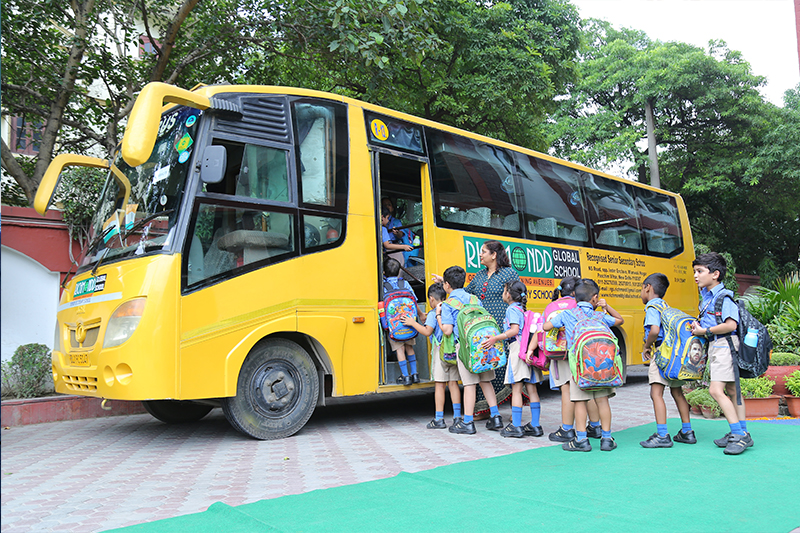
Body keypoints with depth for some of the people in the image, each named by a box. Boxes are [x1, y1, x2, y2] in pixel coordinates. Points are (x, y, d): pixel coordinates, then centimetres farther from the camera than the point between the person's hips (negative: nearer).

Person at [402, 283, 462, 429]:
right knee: (453, 383, 10)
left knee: (440, 384, -3)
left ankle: (439, 419, 0)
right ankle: (457, 416, 12)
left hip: (441, 349, -6)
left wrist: (413, 323, -3)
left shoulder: (433, 314, -8)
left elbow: (427, 331, -15)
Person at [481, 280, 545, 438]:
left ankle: (516, 426, -4)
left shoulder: (512, 309, -5)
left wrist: (496, 338, -17)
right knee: (532, 389, 8)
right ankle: (535, 426, 11)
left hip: (518, 348, -8)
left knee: (516, 389, -5)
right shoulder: (524, 310, 19)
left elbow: (514, 330, -17)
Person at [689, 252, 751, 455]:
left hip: (724, 345, -10)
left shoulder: (724, 297, -16)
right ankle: (742, 434, 22)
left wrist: (705, 331, -16)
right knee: (731, 390, 14)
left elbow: (730, 325, -26)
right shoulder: (706, 296, 12)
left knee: (716, 390, -15)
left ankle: (738, 434, -8)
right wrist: (698, 324, 5)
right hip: (715, 346, 10)